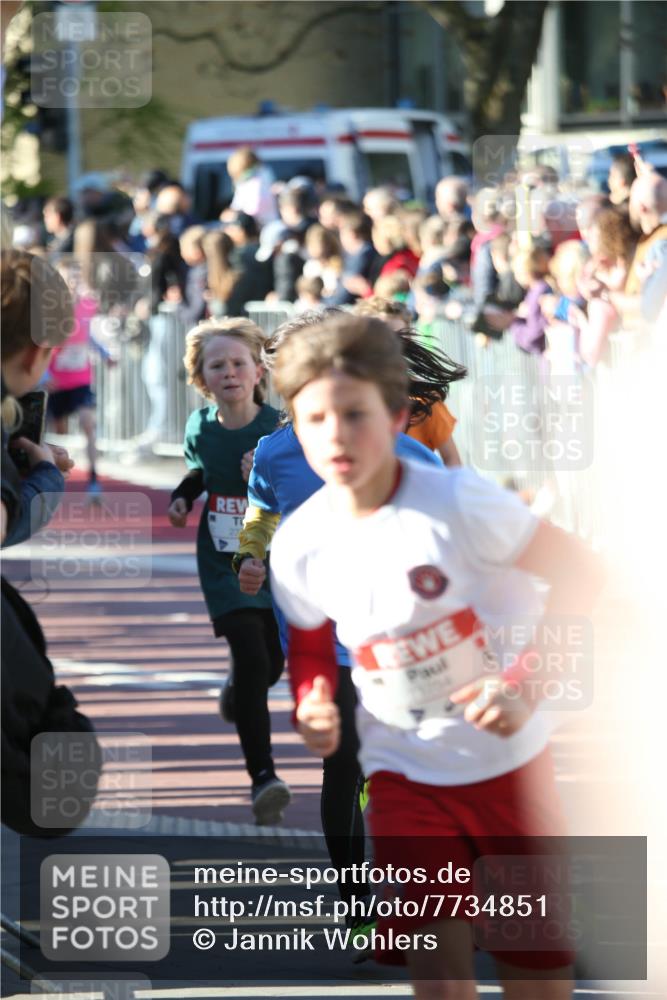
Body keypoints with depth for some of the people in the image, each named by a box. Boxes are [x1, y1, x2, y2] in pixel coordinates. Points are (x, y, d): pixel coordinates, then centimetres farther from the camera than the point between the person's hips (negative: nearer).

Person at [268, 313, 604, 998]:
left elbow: (580, 576, -12)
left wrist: (527, 683, -21)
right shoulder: (298, 546, -7)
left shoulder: (459, 502, -19)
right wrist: (313, 706, -8)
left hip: (509, 760, -1)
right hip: (405, 778, 2)